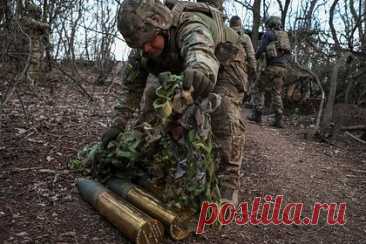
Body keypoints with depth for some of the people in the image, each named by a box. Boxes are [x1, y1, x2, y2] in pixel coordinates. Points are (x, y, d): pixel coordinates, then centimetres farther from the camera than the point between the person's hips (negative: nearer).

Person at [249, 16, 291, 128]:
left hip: (272, 67, -6)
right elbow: (288, 54, 21)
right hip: (283, 68, 6)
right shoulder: (285, 35, 22)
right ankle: (279, 120, -1)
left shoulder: (268, 34, 3)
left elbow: (261, 50, -4)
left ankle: (257, 114, 1)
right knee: (276, 93, 8)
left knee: (258, 88, 7)